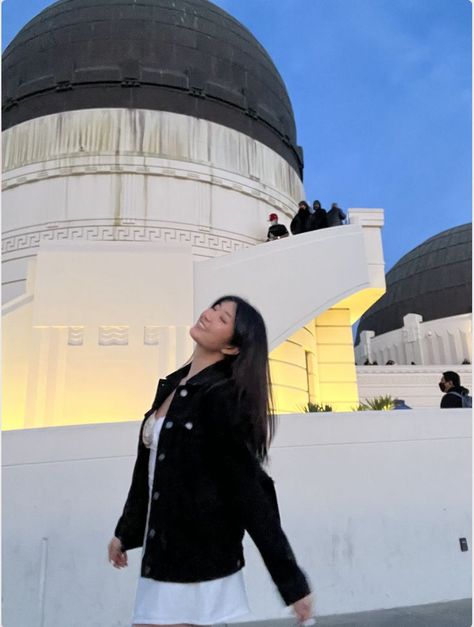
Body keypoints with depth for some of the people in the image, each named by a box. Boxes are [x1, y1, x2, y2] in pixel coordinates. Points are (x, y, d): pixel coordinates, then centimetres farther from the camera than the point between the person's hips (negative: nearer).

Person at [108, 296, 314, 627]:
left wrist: (292, 581, -15)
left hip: (199, 558, -8)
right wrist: (126, 531, 22)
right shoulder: (173, 385, 5)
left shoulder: (225, 397, -19)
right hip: (162, 552, 8)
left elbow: (250, 491, -17)